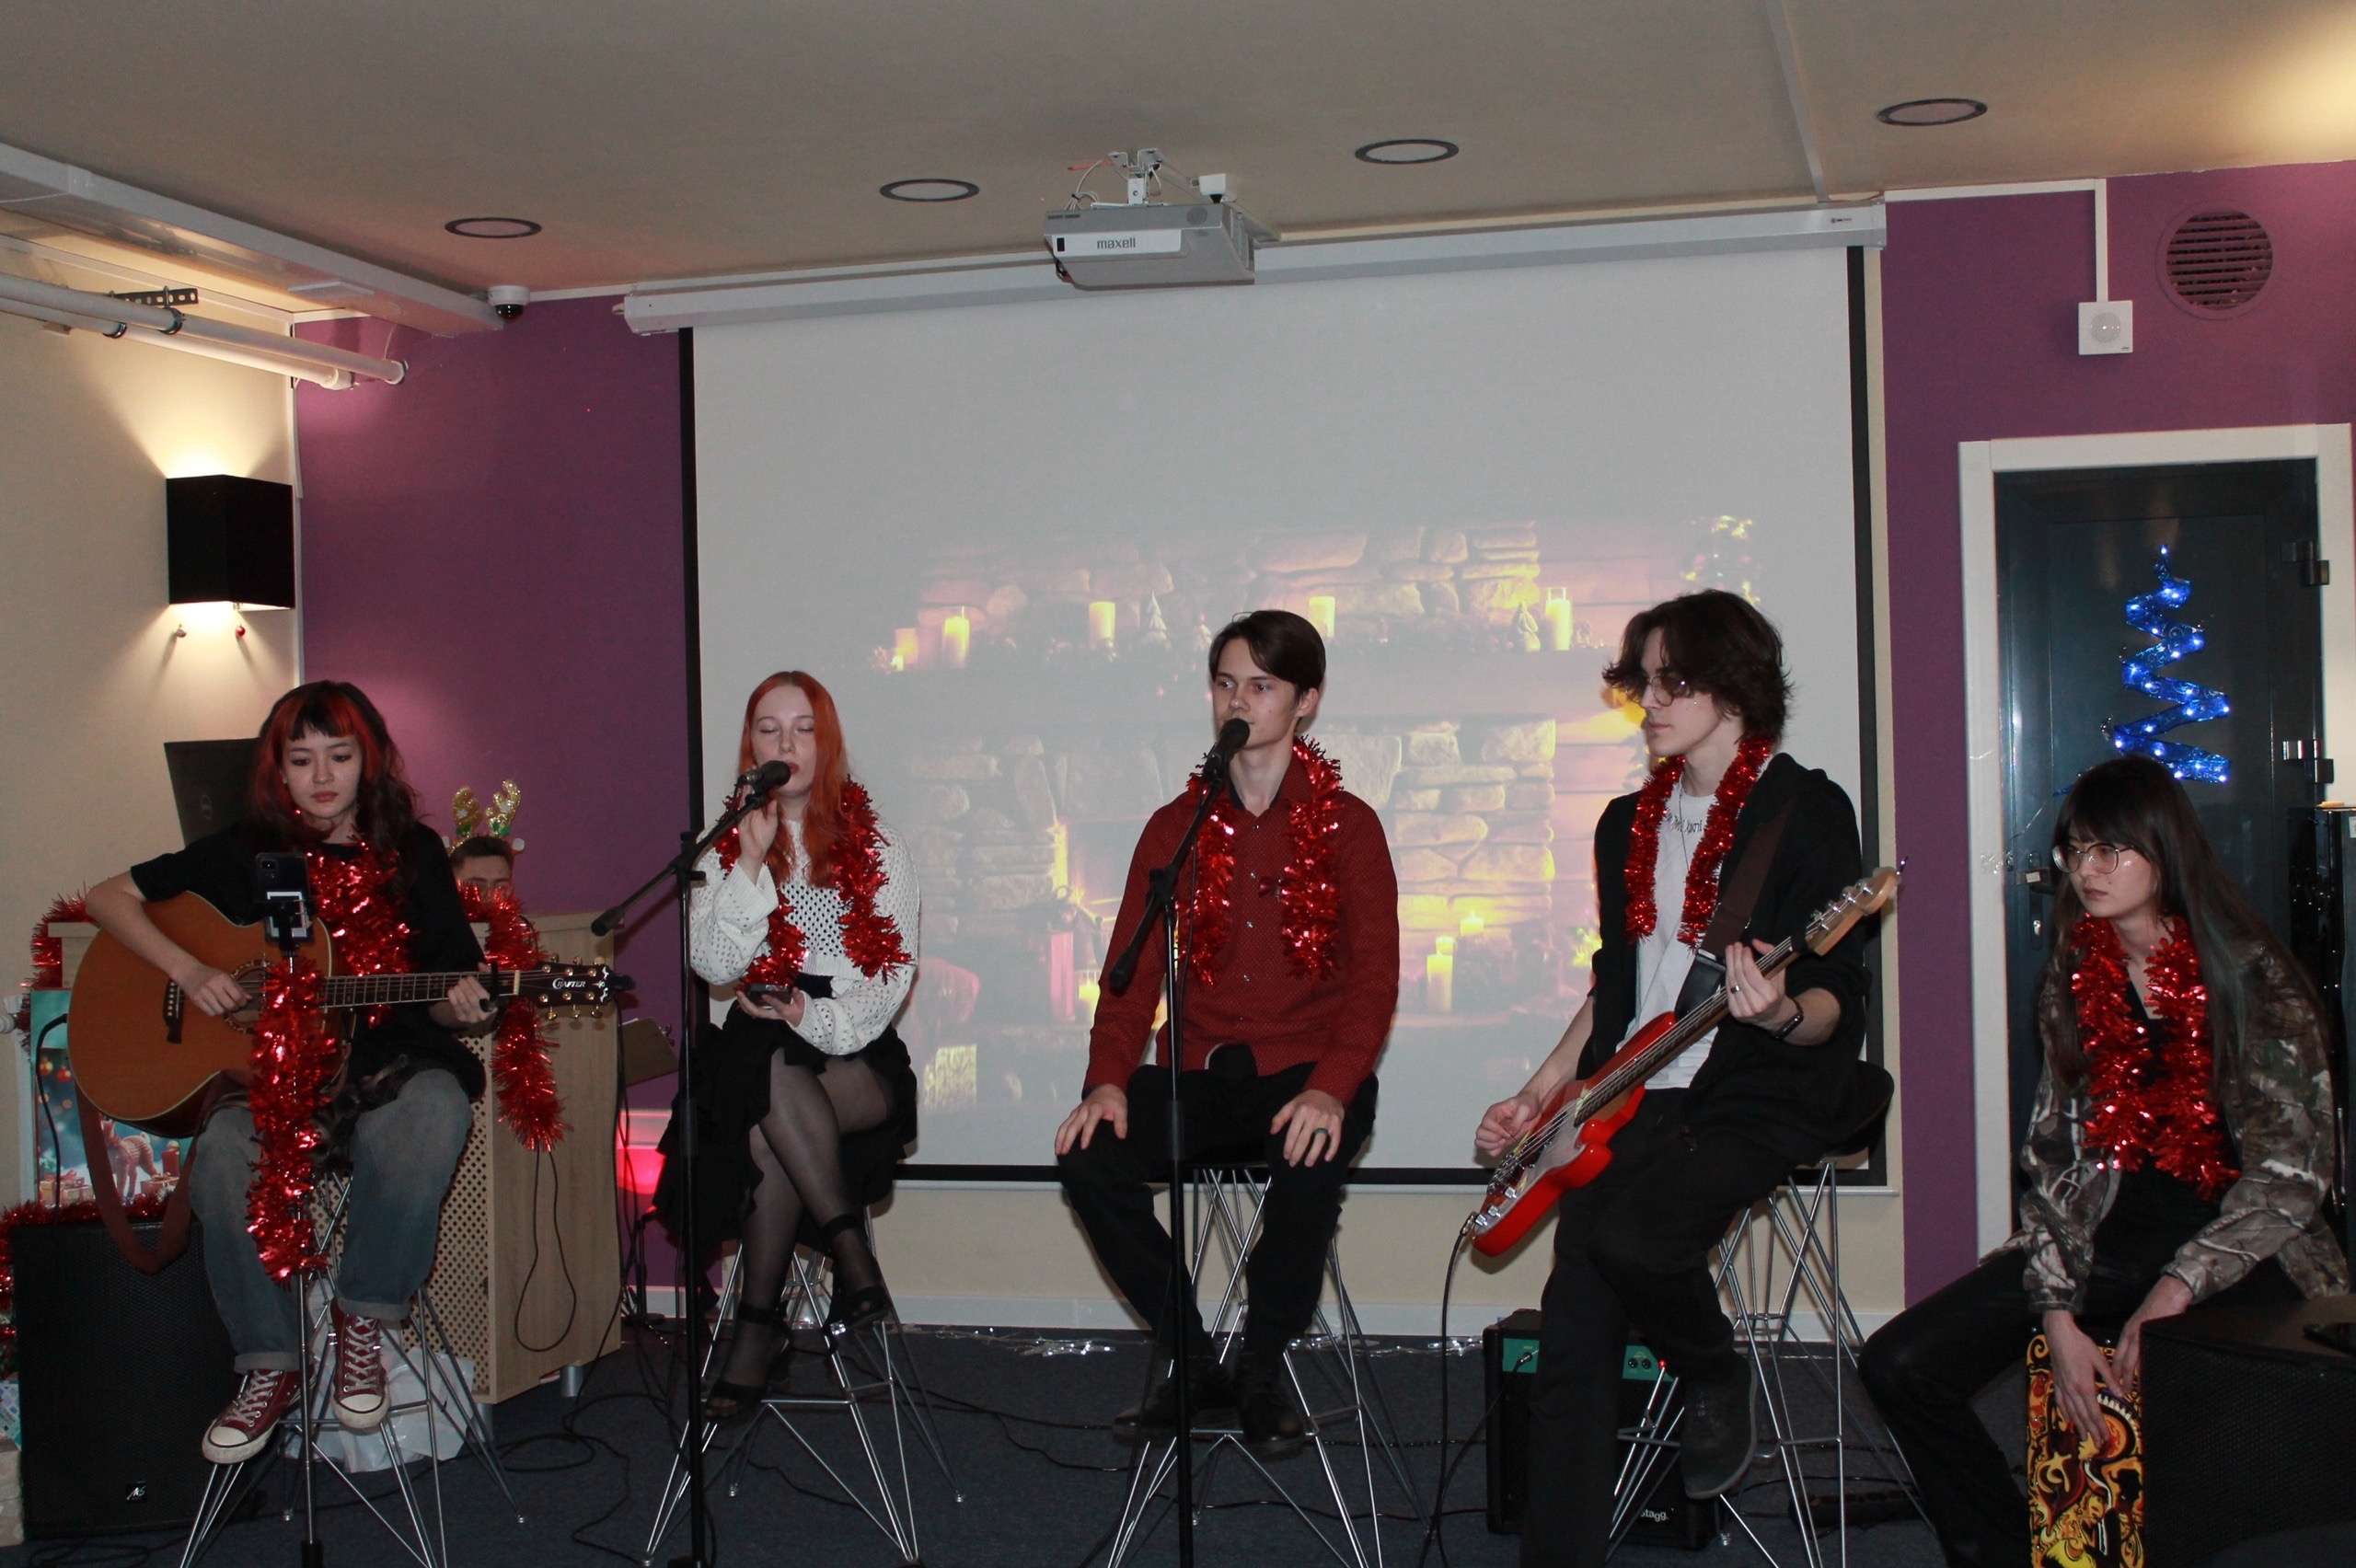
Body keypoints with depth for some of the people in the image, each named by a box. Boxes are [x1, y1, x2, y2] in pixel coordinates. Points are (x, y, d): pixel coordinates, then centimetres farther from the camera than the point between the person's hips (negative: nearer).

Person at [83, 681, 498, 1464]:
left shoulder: (413, 854, 8)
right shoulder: (247, 852, 8)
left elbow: (448, 994, 10)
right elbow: (108, 897, 9)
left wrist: (462, 1008, -15)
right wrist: (189, 972, -7)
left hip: (385, 1065, 0)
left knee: (431, 1115, -37)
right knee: (223, 1160, -33)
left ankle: (363, 1320, -16)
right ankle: (268, 1370, -14)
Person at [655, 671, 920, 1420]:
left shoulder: (875, 849, 9)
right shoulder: (723, 851, 13)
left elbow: (895, 973, 0)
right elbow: (715, 965, -2)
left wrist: (820, 1018, -16)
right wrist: (753, 865, -10)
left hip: (856, 1055, -1)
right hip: (757, 1046, 1)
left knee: (768, 1112, -33)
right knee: (772, 1082, -35)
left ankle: (759, 1317, -20)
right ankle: (852, 1256, -27)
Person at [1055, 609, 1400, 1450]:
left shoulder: (1347, 825, 3)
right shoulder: (1175, 827, 12)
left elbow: (1373, 977, -5)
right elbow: (1133, 967, 6)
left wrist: (1333, 1088, -23)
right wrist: (1109, 1080, -13)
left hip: (1304, 1069, -3)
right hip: (1198, 1068, 3)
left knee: (1310, 1161, -36)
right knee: (1088, 1155, -24)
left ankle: (1263, 1369, -8)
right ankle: (1193, 1362, -5)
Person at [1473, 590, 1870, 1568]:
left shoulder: (1808, 812, -4)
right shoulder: (1629, 823, 16)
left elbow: (1839, 1002, -9)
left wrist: (1782, 1013, -31)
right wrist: (1540, 1093, 17)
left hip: (1760, 1097, -5)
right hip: (1631, 1098, 6)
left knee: (1632, 1237, -31)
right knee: (1572, 1340, -10)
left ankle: (1720, 1380, 1)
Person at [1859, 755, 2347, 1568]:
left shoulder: (2252, 978, -6)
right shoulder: (2074, 981, 7)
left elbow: (2292, 1172, -9)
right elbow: (2052, 1157, 6)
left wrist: (2174, 1292, -18)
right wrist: (2058, 1315, -6)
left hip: (2238, 1247, -4)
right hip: (2109, 1233, 5)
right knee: (1898, 1365, -10)